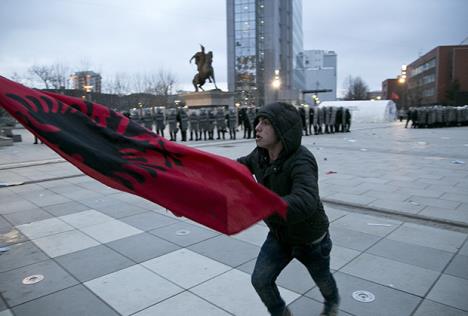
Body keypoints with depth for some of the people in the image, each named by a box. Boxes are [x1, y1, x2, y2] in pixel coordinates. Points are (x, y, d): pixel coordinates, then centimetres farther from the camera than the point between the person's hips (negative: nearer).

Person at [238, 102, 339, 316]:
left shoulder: (301, 161, -37)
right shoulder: (261, 155, -14)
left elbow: (304, 203, -54)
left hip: (310, 239, -5)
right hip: (279, 235, 5)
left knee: (322, 279, 24)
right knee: (260, 280, 2)